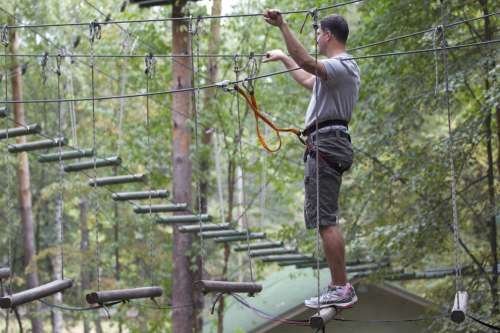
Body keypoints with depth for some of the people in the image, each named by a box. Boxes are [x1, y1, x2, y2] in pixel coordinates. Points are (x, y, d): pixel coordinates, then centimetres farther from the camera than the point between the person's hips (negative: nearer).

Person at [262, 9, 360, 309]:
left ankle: (341, 289, -15)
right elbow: (308, 81, 42)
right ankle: (341, 287, 16)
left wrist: (283, 26, -33)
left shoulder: (341, 65, -11)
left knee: (324, 219, -13)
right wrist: (283, 58, 52)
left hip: (325, 145, -11)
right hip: (330, 145, 11)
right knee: (327, 219, 14)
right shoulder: (341, 67, 23)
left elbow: (306, 62, -31)